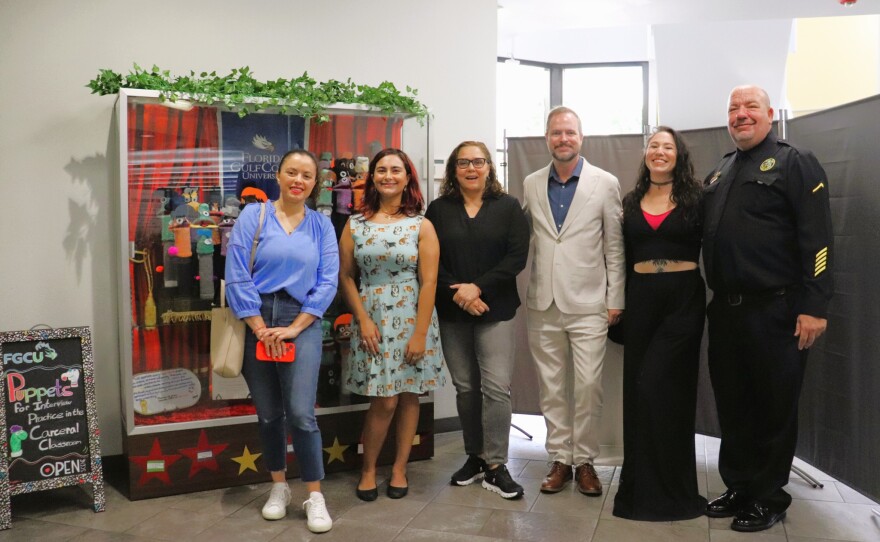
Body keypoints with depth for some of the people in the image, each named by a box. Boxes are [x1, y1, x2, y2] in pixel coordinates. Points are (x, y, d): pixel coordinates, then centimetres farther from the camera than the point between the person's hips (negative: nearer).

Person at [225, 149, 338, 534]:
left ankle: (315, 496, 6)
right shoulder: (253, 216, 0)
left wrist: (294, 328, -9)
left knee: (301, 413, -8)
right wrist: (262, 330, -11)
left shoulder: (321, 225, 5)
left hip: (302, 323, 0)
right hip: (256, 323, 0)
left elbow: (328, 283, -1)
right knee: (268, 414, 10)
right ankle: (278, 487, 28)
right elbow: (237, 278, -6)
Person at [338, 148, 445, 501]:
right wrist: (363, 320, -6)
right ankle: (368, 468, 17)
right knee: (385, 400, -4)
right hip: (371, 321, 0)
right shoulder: (355, 225, 4)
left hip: (411, 319, 0)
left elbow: (428, 282, -5)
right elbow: (345, 276, 4)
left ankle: (399, 468, 22)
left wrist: (420, 334, -11)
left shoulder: (421, 226, 0)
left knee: (409, 396, 6)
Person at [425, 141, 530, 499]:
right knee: (465, 387, 9)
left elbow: (517, 256, -6)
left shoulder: (508, 207, 3)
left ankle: (495, 465, 3)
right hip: (452, 311, 2)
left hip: (495, 309, -2)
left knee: (497, 386, -8)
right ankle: (474, 457, 22)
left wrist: (478, 287, -14)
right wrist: (457, 293, -13)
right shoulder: (438, 209, 7)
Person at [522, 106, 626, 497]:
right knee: (551, 386, 9)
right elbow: (521, 237, 12)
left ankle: (584, 460, 14)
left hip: (588, 303, -3)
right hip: (543, 303, 3)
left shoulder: (606, 183, 0)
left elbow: (615, 247, 1)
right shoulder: (531, 185, 8)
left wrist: (615, 300, -2)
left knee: (588, 385, -3)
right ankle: (559, 460, 21)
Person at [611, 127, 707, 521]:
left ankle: (669, 485, 9)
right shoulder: (631, 202, 11)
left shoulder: (695, 198, 1)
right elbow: (623, 257, 13)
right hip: (641, 298, 4)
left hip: (684, 298, -4)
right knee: (639, 387, 7)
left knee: (659, 384, -8)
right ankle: (642, 482, 22)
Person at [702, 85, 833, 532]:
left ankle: (769, 498, 20)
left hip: (775, 311, -6)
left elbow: (816, 238, -11)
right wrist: (714, 296, 11)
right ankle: (739, 487, 28)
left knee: (773, 407, 5)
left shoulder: (795, 163, -3)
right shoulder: (718, 174, 17)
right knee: (731, 403, 13)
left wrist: (814, 306, -18)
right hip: (725, 310, 6)